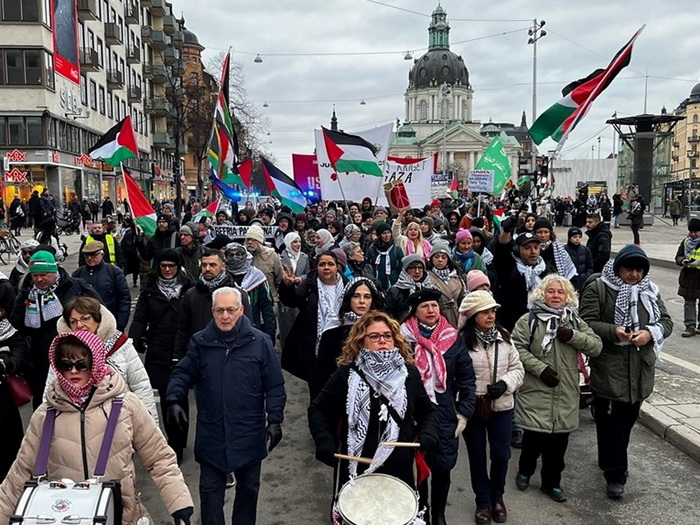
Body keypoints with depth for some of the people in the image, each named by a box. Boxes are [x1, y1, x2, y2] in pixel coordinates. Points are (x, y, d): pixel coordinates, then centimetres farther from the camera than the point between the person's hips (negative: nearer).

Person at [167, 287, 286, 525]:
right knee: (210, 489, 12)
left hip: (249, 433, 0)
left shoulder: (260, 342, -7)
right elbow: (182, 374, 3)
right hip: (211, 434, 1)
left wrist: (275, 420, -8)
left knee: (248, 487, 17)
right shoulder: (200, 342, -2)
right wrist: (174, 400, -14)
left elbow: (275, 386, -4)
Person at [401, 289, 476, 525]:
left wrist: (464, 413, 1)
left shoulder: (453, 338, 2)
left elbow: (467, 378, 6)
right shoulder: (403, 337, -5)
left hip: (445, 415, 2)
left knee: (442, 468, 8)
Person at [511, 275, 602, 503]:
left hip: (565, 396, 4)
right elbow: (518, 348, -10)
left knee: (558, 442, 9)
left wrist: (572, 336, -12)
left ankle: (551, 482, 28)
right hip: (535, 394, -4)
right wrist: (541, 369, -17)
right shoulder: (528, 320, -2)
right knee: (534, 437, 1)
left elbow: (596, 347, 4)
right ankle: (525, 471, 29)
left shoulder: (574, 321, 11)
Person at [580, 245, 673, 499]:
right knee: (611, 422, -1)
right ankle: (615, 473, 9)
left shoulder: (650, 290, 9)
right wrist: (613, 331, -26)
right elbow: (586, 322, -11)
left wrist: (651, 333, -12)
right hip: (608, 369, -5)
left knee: (628, 419, 17)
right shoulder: (597, 288, -7)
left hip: (640, 370, 5)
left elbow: (666, 322, 10)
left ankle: (610, 460, 36)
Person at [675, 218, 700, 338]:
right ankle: (690, 326, 12)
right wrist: (683, 261, -13)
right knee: (689, 303, 6)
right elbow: (678, 257, 8)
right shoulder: (685, 242, 6)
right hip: (688, 277, 4)